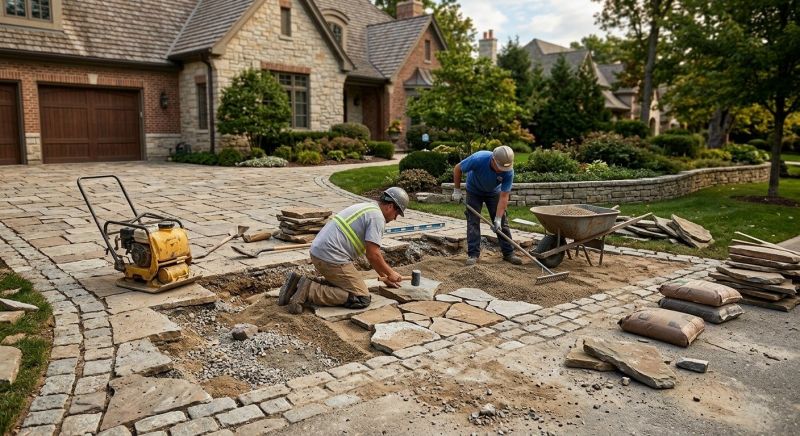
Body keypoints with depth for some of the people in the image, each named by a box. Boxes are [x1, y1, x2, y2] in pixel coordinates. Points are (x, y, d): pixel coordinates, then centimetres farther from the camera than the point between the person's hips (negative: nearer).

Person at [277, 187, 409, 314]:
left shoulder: (366, 208, 23)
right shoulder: (377, 217, -8)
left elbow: (372, 251, 29)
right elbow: (372, 255, -13)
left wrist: (384, 276, 31)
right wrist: (390, 273, 2)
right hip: (332, 258, -10)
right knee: (362, 299, -7)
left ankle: (299, 283, 11)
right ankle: (309, 291, -14)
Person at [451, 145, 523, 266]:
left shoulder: (509, 172, -33)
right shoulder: (478, 159, -39)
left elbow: (503, 197, -27)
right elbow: (457, 169, -20)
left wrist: (498, 219, -31)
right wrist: (457, 190, -14)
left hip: (494, 192, 2)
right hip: (474, 191, -1)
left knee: (502, 222, 0)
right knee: (473, 221, -8)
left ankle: (508, 253, 10)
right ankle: (473, 254, -1)